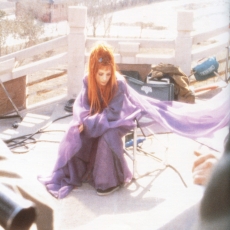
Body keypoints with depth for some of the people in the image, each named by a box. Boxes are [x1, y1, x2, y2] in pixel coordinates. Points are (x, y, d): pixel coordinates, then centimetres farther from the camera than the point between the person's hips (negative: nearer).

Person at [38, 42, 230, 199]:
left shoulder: (118, 83, -27)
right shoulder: (88, 80, -14)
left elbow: (112, 114, -26)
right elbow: (81, 105, -10)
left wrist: (89, 124, -33)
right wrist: (84, 120, -31)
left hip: (120, 118, -4)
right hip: (97, 119, 4)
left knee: (107, 136, -33)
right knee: (75, 133, -21)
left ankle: (112, 180, -14)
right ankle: (76, 172, -2)